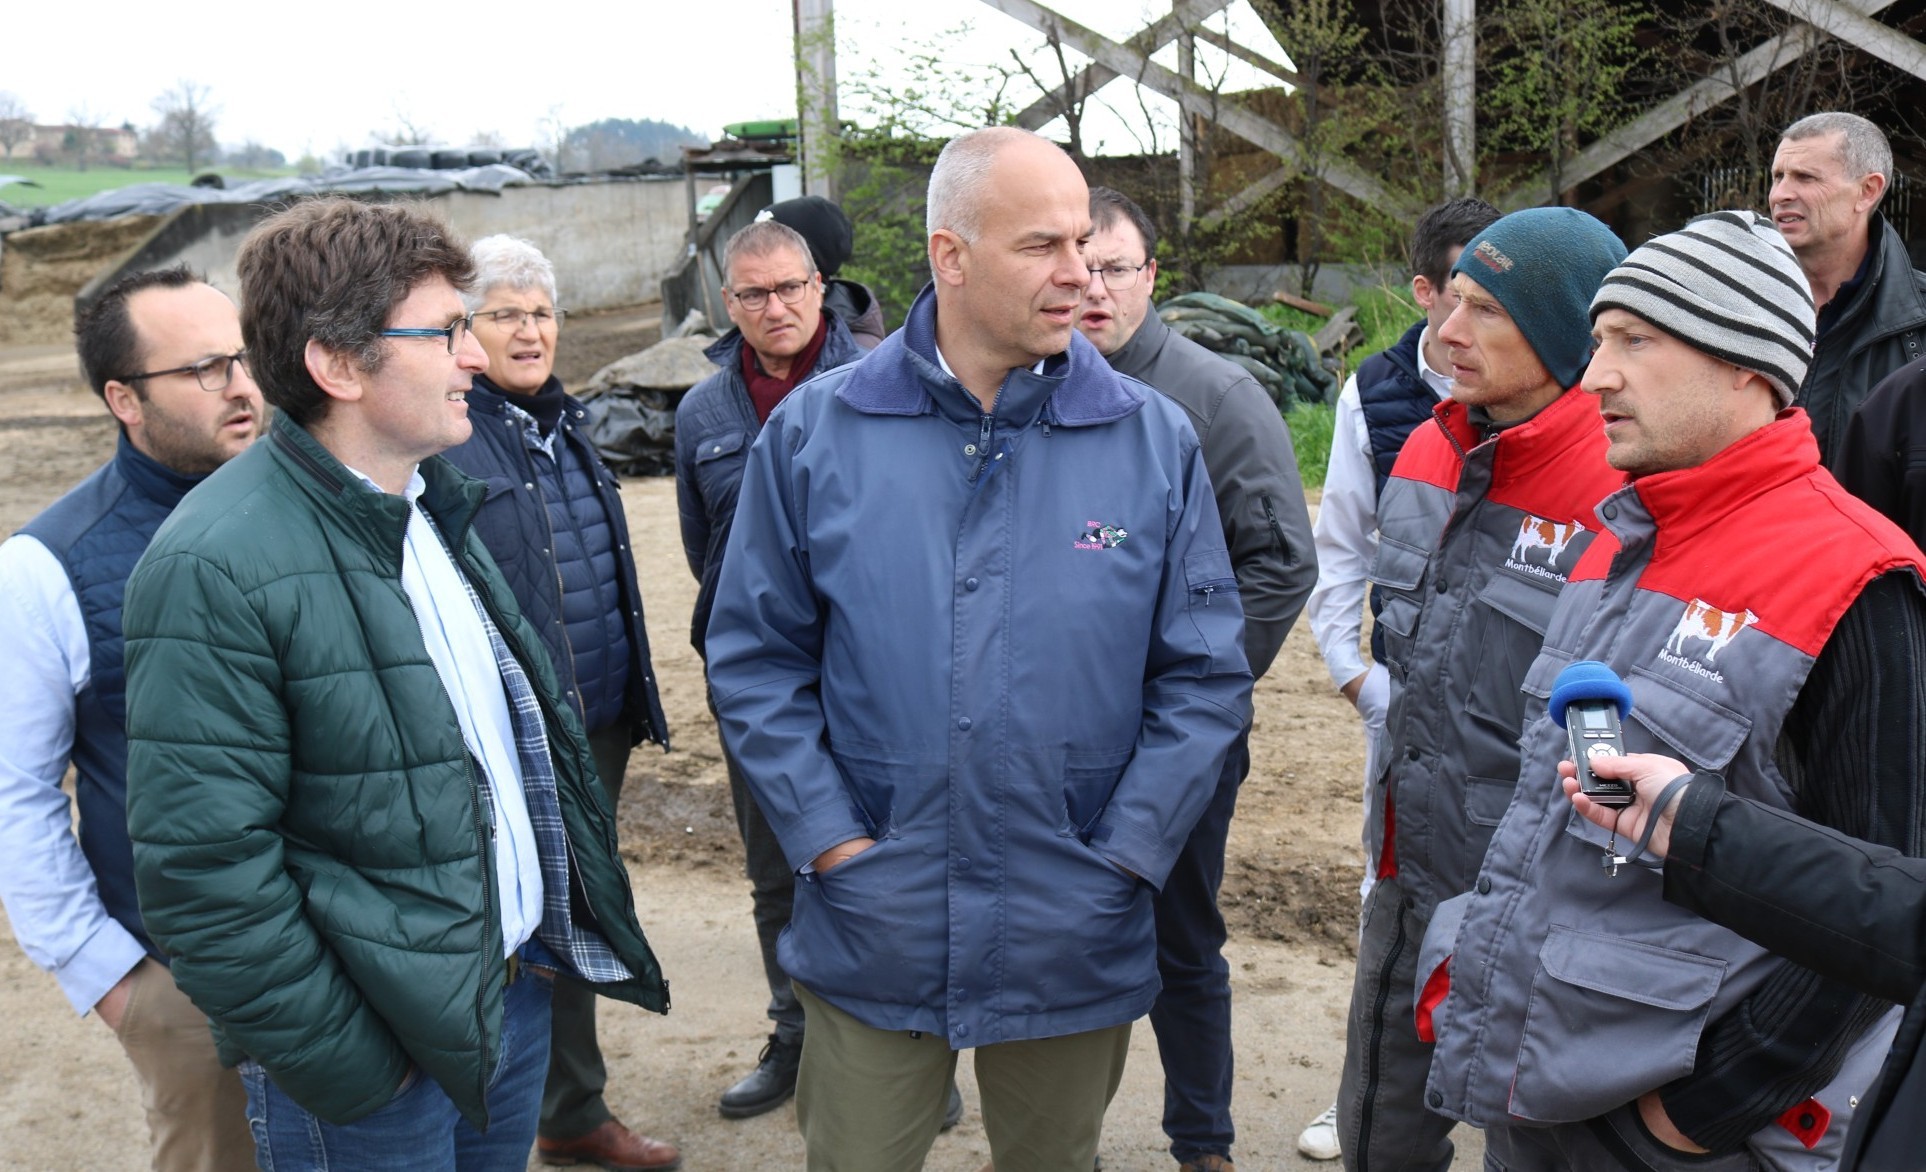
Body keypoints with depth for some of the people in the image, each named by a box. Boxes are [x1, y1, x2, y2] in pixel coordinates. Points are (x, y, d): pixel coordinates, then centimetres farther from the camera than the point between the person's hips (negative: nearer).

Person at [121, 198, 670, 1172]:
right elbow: (205, 872, -22)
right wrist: (343, 1071, -16)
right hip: (377, 1060, -7)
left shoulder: (436, 499, 5)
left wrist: (582, 911, 13)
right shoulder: (217, 567, -21)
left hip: (523, 988, 7)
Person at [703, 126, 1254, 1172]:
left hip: (1074, 947, 1)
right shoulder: (815, 431, -4)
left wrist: (1120, 856, -7)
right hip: (869, 938, 0)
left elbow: (1206, 677, -1)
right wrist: (829, 839, -8)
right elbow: (756, 658, -1)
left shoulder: (1154, 440, -3)